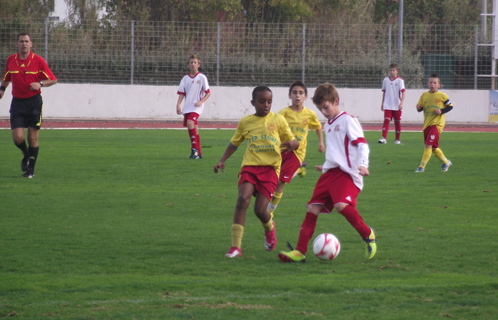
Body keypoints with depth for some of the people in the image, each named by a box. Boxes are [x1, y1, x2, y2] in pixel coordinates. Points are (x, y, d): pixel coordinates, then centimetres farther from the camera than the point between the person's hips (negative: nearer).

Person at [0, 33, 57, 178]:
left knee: (32, 138, -2)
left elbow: (53, 80, 1)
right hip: (17, 102, 2)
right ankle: (26, 154, 26)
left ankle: (31, 169, 12)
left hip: (34, 102, -2)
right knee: (17, 137, -8)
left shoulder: (38, 61, -4)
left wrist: (40, 84, -16)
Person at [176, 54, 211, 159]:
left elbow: (208, 93, 2)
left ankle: (195, 149, -22)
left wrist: (201, 101, -13)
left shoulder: (202, 78, -1)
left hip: (196, 106, -5)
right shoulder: (185, 79, 10)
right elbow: (181, 93, 8)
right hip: (187, 107, 5)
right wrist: (178, 105, -6)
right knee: (193, 127, 8)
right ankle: (198, 152, 18)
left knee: (190, 123, -25)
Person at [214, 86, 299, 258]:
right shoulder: (246, 122, 9)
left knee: (260, 210, -11)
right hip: (250, 166, 1)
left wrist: (292, 144, -14)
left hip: (270, 168, -1)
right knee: (243, 198, -24)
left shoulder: (277, 120, 5)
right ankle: (235, 247, -22)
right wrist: (222, 161, 10)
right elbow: (234, 143, 23)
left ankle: (269, 228, 30)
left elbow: (294, 142, 11)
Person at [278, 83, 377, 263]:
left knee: (341, 205, -30)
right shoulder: (328, 125, 22)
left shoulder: (347, 120, -4)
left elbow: (361, 144, -11)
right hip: (330, 173, 8)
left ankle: (367, 235, -9)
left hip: (346, 173, -8)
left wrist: (363, 164, -25)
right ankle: (300, 251, -4)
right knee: (312, 209, -3)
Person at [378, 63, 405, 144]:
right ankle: (384, 138, -20)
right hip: (388, 106, 1)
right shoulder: (386, 80, 6)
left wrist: (401, 103, -20)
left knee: (397, 122, 6)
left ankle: (397, 139, 16)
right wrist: (382, 103, 17)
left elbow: (403, 92, -9)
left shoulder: (400, 81, -4)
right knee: (386, 120, -13)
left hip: (397, 106, -1)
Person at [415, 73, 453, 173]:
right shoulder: (424, 95, 8)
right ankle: (446, 162, 34)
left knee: (428, 145, -16)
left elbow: (450, 106, 3)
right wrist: (419, 107, -10)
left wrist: (441, 111, -12)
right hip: (427, 124, 6)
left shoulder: (442, 96, -4)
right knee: (433, 148, 13)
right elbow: (419, 107, 13)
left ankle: (422, 166, -12)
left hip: (437, 124, -6)